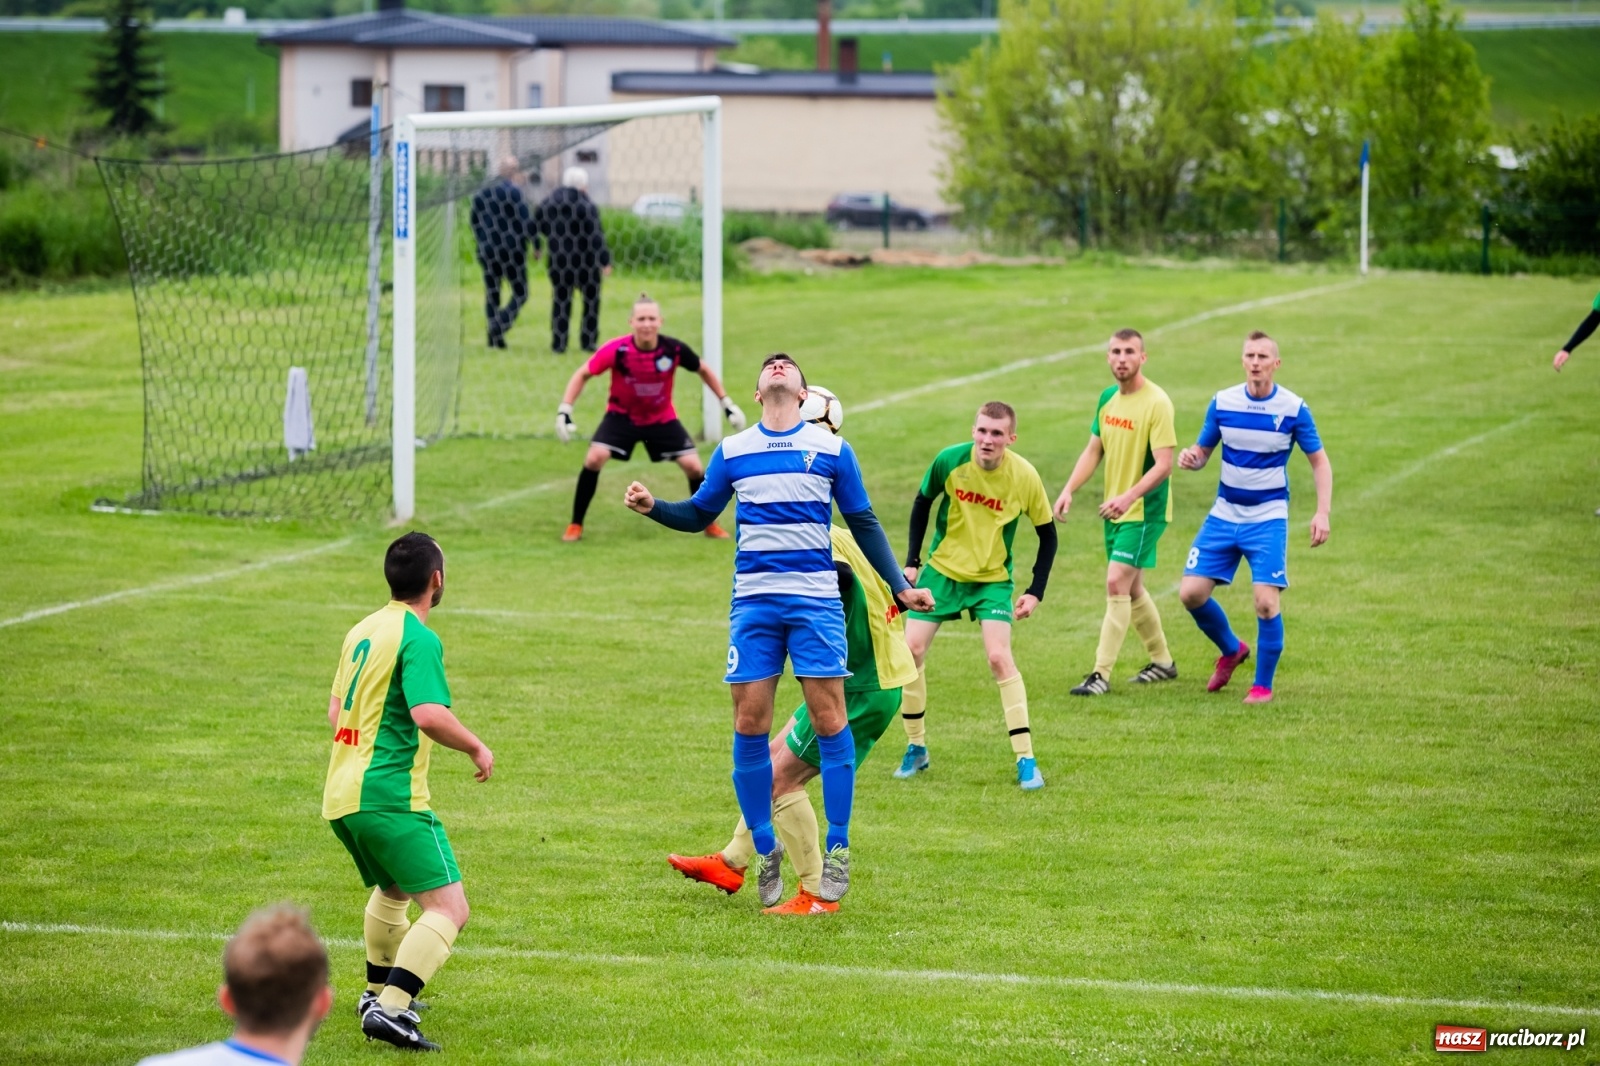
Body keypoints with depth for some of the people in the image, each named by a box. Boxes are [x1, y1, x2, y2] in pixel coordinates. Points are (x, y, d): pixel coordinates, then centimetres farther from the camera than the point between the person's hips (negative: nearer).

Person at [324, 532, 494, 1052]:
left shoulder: (363, 630, 14)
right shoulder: (419, 639, -14)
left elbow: (335, 711, 25)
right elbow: (431, 714, -27)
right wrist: (477, 748, -10)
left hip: (341, 795, 10)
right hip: (389, 798, -10)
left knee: (391, 890, 33)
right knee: (448, 908, -13)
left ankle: (380, 993, 47)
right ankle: (389, 1010, -25)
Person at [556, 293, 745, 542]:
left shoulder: (674, 349, -23)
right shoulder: (617, 350, -28)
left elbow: (703, 370, -2)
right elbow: (582, 374, -14)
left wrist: (727, 404, -1)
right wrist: (564, 411, -22)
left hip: (662, 418, 2)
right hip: (622, 415, -1)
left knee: (693, 466, -7)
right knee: (594, 458, -21)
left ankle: (710, 524, 18)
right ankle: (575, 526, -6)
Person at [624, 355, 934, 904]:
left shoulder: (832, 449, 5)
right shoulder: (732, 451, 9)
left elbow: (864, 524, 12)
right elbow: (698, 514, 19)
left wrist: (899, 586, 7)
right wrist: (653, 507, 1)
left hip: (816, 601, -1)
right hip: (753, 602, 1)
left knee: (829, 720, -7)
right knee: (749, 724, -2)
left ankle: (837, 852, 1)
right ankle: (764, 852, 9)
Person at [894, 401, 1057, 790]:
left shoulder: (1024, 477, -18)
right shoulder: (949, 461, -17)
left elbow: (1047, 534, -4)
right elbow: (922, 503, 3)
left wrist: (1035, 592, -9)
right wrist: (912, 561, 1)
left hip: (992, 579, -2)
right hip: (942, 569, 2)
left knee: (999, 658, -18)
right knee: (910, 649, -6)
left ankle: (1026, 760, -10)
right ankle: (916, 748, 13)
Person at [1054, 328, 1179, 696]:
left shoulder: (1156, 403, -18)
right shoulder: (1108, 399, 6)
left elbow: (1164, 464, -22)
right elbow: (1093, 450, 15)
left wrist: (1129, 496, -33)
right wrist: (1069, 490, 2)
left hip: (1144, 511, -8)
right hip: (1116, 511, 8)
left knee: (1117, 584, -13)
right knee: (1131, 588, 16)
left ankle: (1101, 674, -11)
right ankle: (1162, 661, 32)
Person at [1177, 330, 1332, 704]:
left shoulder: (1294, 408, -8)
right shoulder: (1222, 402, -1)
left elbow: (1319, 461, 0)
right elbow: (1203, 450, 9)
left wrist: (1322, 512, -12)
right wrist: (1191, 458, -16)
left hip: (1268, 518, -3)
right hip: (1224, 515, 3)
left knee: (1266, 601, -15)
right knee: (1191, 592, -3)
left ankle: (1263, 685, 4)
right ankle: (1231, 650, 26)